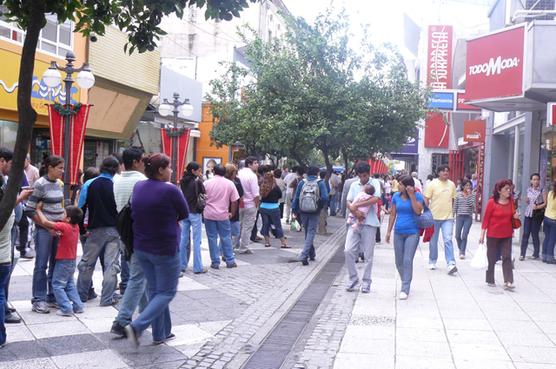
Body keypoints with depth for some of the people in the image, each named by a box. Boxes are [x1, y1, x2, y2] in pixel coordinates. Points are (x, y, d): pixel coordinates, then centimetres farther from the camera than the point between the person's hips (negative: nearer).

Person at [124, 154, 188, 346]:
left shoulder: (138, 187, 1)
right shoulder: (170, 190, -19)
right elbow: (184, 214, -6)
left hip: (141, 247, 7)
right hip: (165, 249, -7)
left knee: (154, 290, 17)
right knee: (166, 292, 5)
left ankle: (160, 333, 23)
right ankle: (137, 326, -10)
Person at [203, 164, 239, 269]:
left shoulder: (207, 183, -3)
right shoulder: (230, 184, 1)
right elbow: (234, 201, 1)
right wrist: (232, 213, 13)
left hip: (209, 214, -1)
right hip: (223, 214, 1)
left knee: (212, 238, 5)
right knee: (226, 238, 11)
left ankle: (215, 262, 8)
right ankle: (230, 261, 15)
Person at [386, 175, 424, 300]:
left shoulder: (417, 196, -5)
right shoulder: (396, 197, 5)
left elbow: (418, 211, -19)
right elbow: (393, 215, 10)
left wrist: (412, 195, -20)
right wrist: (389, 231, 9)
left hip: (412, 233, -4)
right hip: (398, 233, 4)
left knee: (407, 261, -9)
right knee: (399, 262, 9)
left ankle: (405, 289, -5)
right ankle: (405, 283, 29)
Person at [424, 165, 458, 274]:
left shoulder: (452, 185, 6)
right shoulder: (432, 184, -5)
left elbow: (452, 200, 16)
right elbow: (426, 200, -4)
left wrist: (451, 212, 15)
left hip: (448, 217, 1)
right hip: (434, 217, -1)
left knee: (448, 240, -10)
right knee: (433, 241, 10)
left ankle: (451, 264, -15)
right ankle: (432, 262, 25)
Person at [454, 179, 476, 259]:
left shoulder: (472, 195, 0)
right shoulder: (458, 194, 2)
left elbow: (472, 204, -13)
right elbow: (455, 206, 7)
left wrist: (469, 195, -16)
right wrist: (453, 215, 5)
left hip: (468, 217, -1)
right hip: (459, 216, 1)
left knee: (464, 236, -4)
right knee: (457, 235, 3)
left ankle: (462, 252, 6)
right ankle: (460, 249, 29)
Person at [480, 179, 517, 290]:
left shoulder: (511, 202, 2)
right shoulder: (492, 202, -11)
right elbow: (486, 218, -7)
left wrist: (515, 216, -7)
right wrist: (482, 234, -8)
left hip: (507, 235, 3)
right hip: (493, 235, -3)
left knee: (507, 257, -4)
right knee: (491, 258, 8)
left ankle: (508, 281, -7)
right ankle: (490, 280, 22)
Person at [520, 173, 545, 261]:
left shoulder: (542, 190, -5)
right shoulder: (529, 190, 9)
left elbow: (545, 203, -9)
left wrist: (537, 207, -23)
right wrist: (526, 201, 1)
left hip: (537, 215, -4)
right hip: (528, 214, 4)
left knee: (534, 234, -1)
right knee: (525, 233, 0)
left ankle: (536, 254, 13)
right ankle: (522, 254, 3)